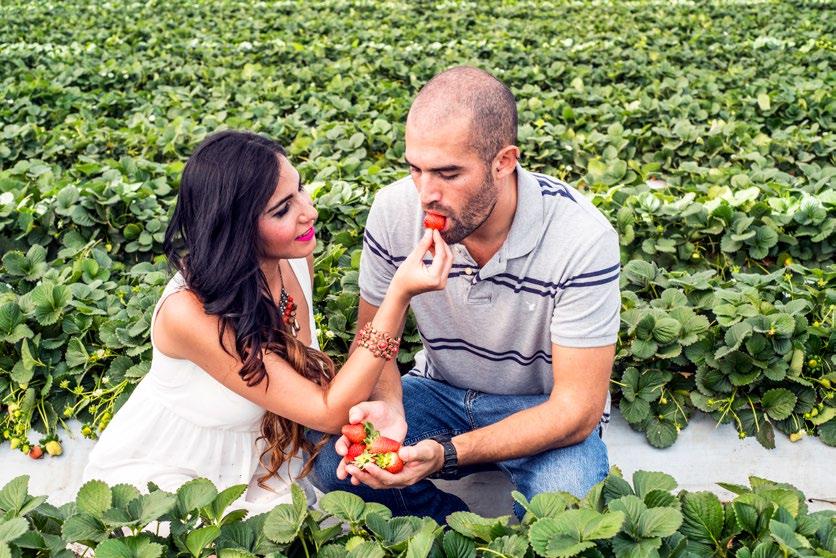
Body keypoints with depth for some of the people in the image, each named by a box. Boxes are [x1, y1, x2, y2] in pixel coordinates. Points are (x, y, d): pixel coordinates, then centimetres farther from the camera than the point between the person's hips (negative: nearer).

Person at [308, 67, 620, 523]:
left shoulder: (584, 239, -28)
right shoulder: (394, 209, -17)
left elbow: (577, 409, -24)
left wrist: (446, 454, -38)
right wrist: (386, 407, -28)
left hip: (543, 404, -3)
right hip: (440, 388, 3)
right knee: (332, 459, -22)